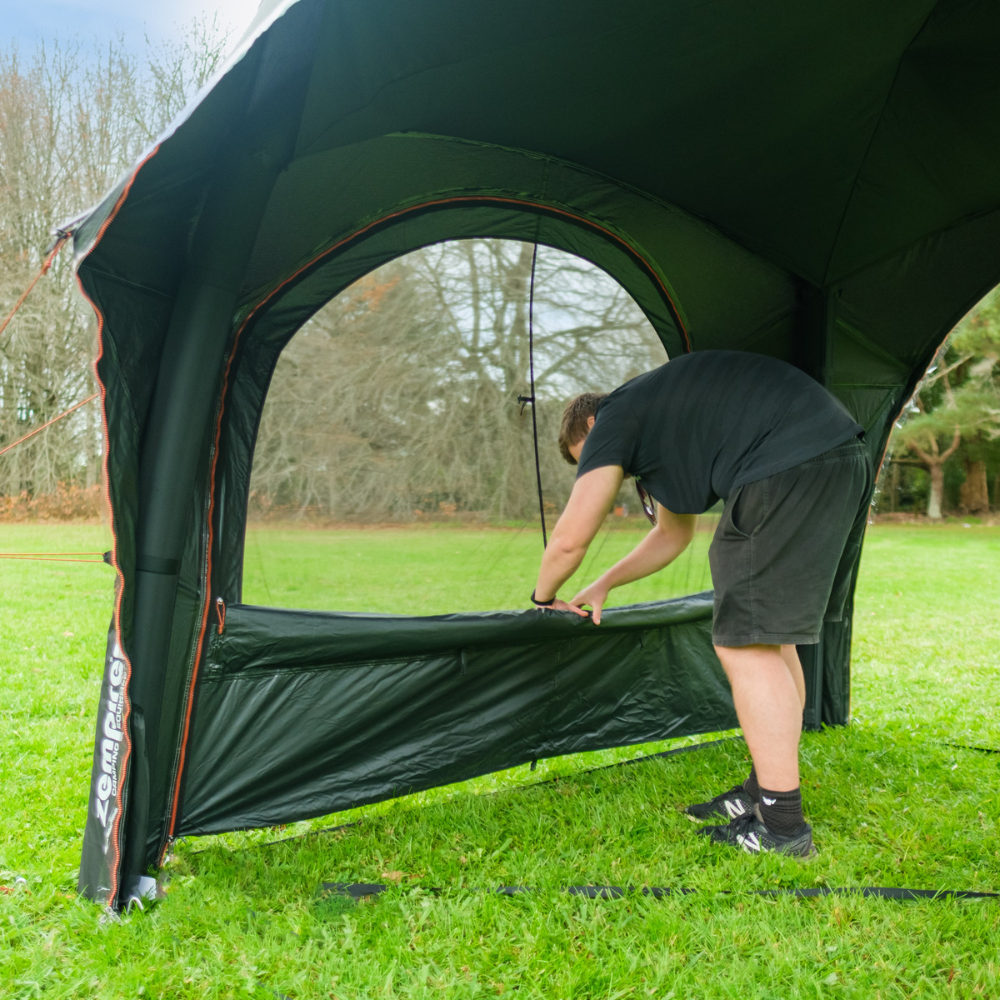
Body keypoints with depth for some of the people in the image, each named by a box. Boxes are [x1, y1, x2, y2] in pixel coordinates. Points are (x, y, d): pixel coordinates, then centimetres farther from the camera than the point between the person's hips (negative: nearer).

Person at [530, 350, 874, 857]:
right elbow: (672, 534, 42)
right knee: (774, 636, 16)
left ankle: (781, 825, -2)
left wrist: (544, 597, 22)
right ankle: (762, 792, 24)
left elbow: (570, 538, 3)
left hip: (789, 469, -10)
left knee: (745, 644, -5)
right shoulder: (662, 421, 31)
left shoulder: (615, 420, 4)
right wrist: (604, 585, 43)